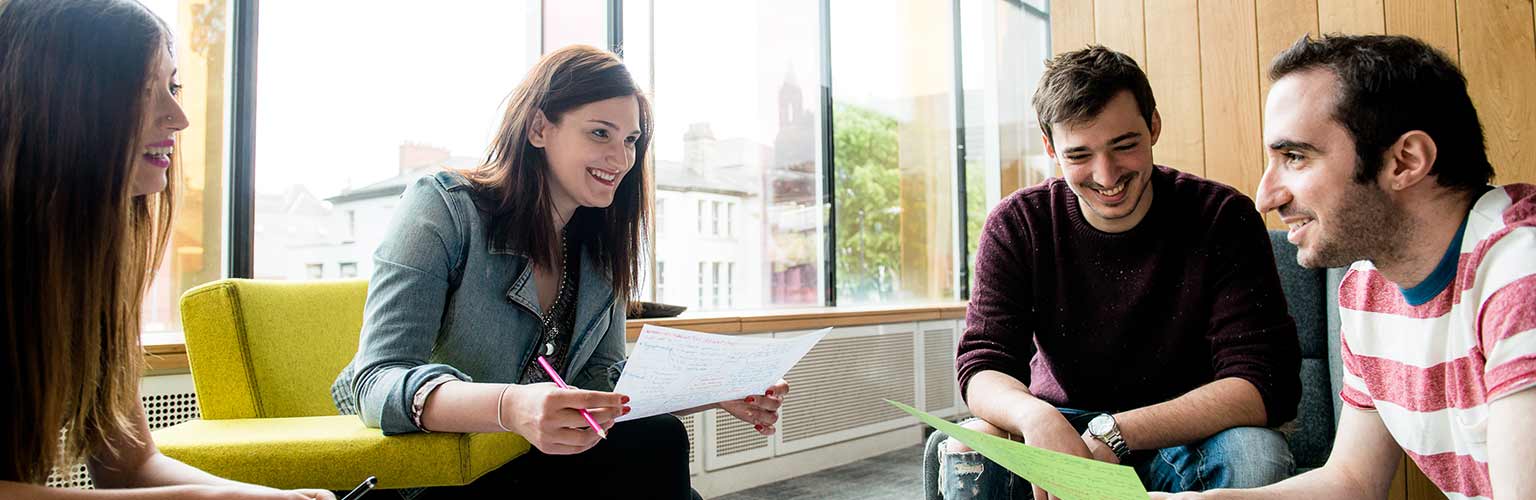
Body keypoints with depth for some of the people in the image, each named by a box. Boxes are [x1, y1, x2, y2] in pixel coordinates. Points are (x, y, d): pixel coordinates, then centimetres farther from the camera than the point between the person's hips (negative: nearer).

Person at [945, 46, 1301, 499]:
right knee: (966, 455, -31)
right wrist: (1036, 417, -39)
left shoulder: (1223, 219, -13)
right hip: (1059, 429, -1)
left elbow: (1264, 384, -20)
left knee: (1255, 454, -32)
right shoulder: (1016, 225, -9)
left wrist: (1110, 434, -34)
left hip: (1183, 440, 1)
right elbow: (981, 365, -15)